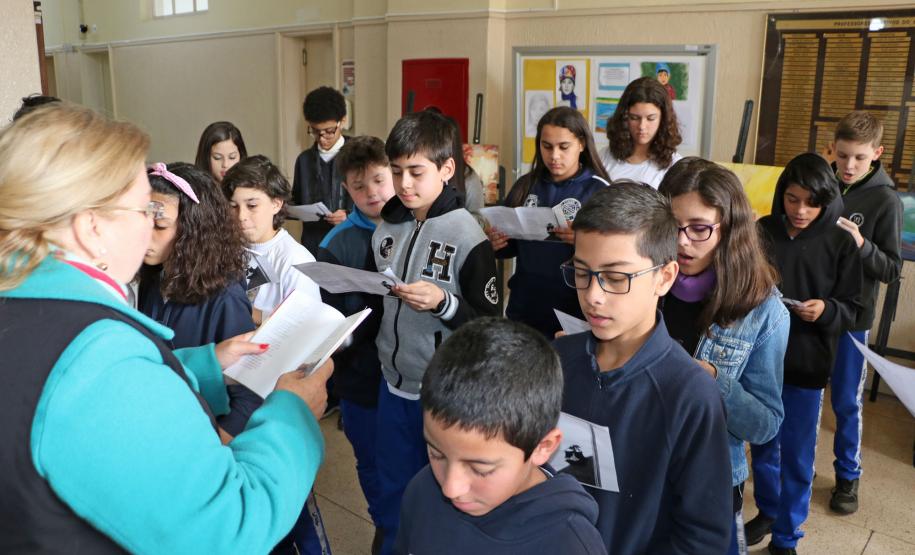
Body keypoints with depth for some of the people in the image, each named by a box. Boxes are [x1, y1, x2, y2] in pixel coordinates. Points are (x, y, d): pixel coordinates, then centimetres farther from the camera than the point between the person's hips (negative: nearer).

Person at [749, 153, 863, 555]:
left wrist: (826, 310, -21)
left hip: (807, 364, -1)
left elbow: (851, 309, -1)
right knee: (762, 445, 18)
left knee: (797, 455, 10)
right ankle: (768, 512, 41)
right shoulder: (762, 232, -6)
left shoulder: (840, 243, -7)